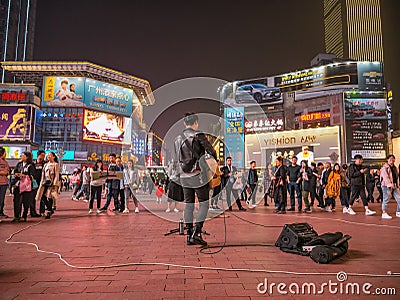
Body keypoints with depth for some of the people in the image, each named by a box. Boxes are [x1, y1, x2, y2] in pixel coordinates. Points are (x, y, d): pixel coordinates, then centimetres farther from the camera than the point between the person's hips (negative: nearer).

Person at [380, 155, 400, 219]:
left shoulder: (394, 168, 16)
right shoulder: (385, 167, -8)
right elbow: (385, 177, -17)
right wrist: (390, 184, -24)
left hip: (394, 186, 8)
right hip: (386, 186, -8)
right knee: (386, 199, -4)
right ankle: (384, 213, 3)